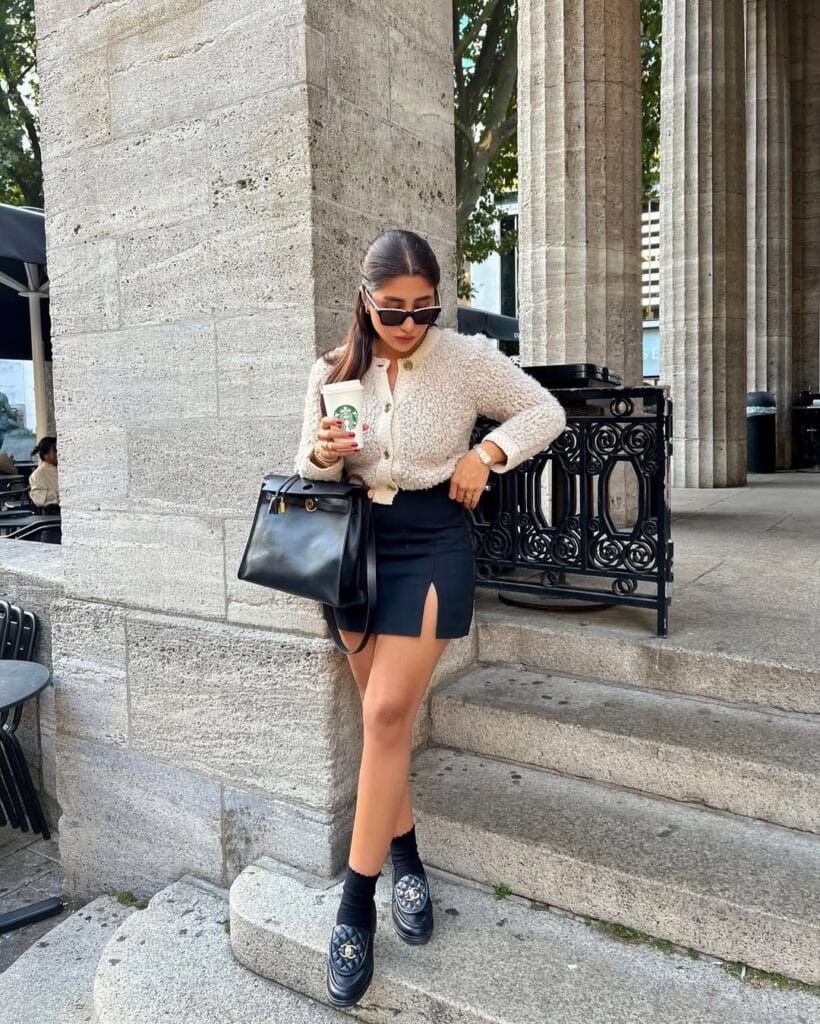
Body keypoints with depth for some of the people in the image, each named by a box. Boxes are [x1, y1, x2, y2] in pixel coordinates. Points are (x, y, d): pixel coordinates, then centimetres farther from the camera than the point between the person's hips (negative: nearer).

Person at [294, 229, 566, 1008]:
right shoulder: (333, 371, 2)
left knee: (386, 714, -11)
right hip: (358, 541, 4)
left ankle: (355, 910, 2)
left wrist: (487, 453, -12)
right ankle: (406, 864, 29)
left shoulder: (465, 359, -5)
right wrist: (322, 454, -15)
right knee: (384, 715, 8)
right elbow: (308, 472, 8)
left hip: (432, 541, -3)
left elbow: (546, 411, 4)